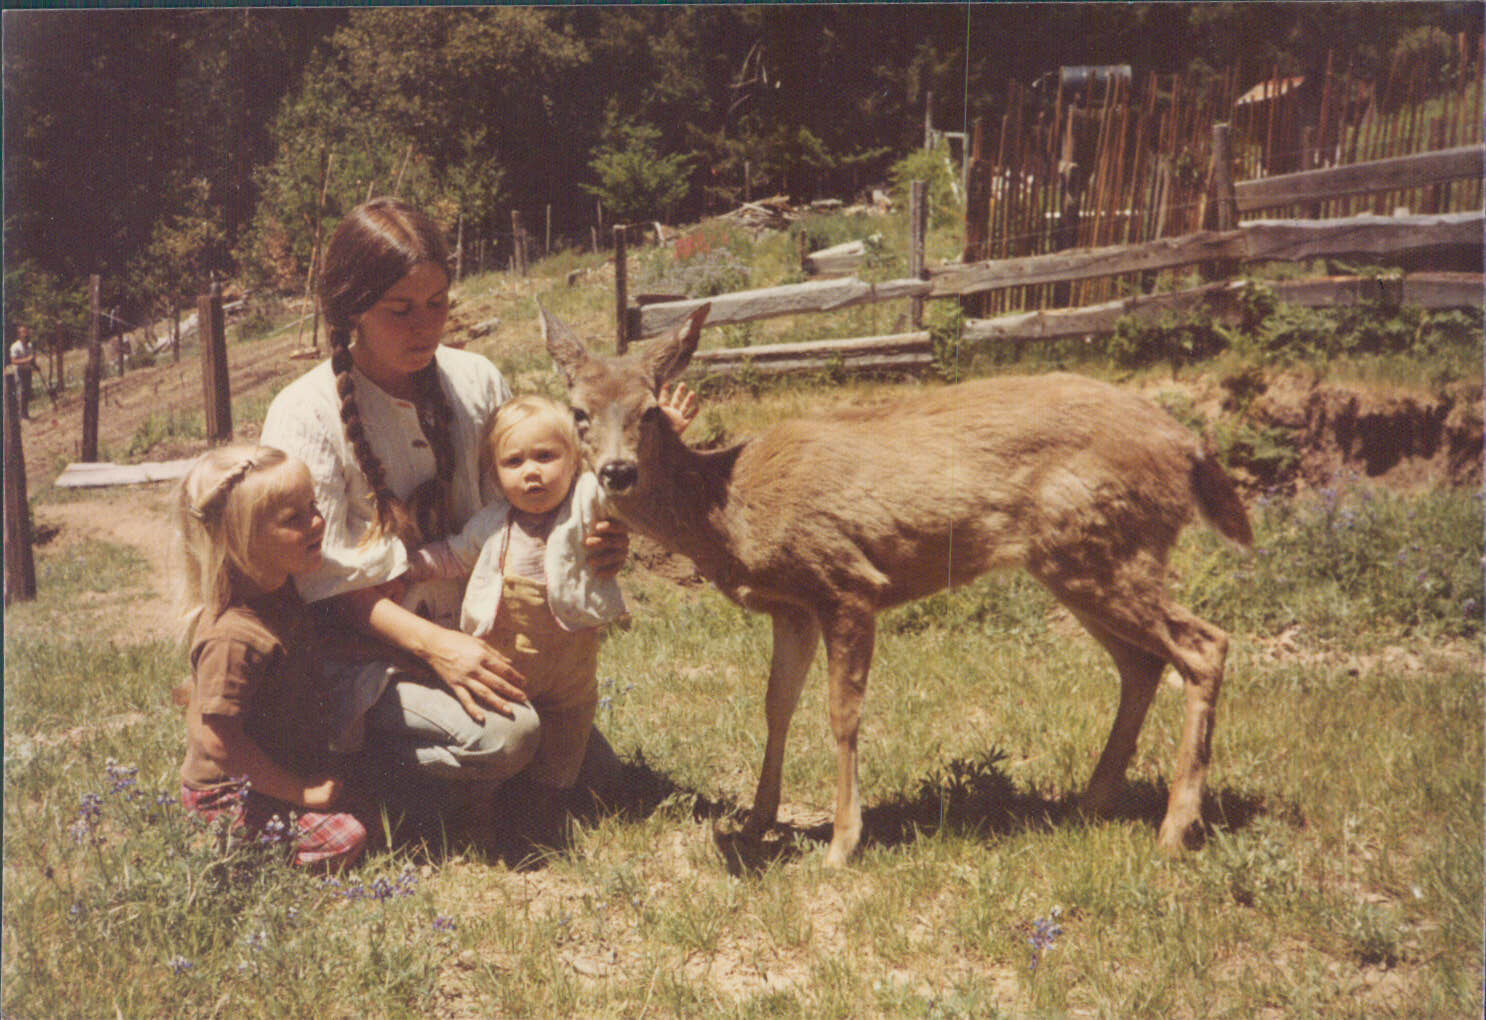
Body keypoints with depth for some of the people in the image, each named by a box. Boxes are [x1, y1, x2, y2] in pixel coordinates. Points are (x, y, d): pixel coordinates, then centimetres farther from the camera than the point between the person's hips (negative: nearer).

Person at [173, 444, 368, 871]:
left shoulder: (280, 591, -2)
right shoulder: (233, 638, -31)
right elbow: (219, 741, -27)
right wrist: (301, 791, -20)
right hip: (231, 795, -9)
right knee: (343, 841, -17)